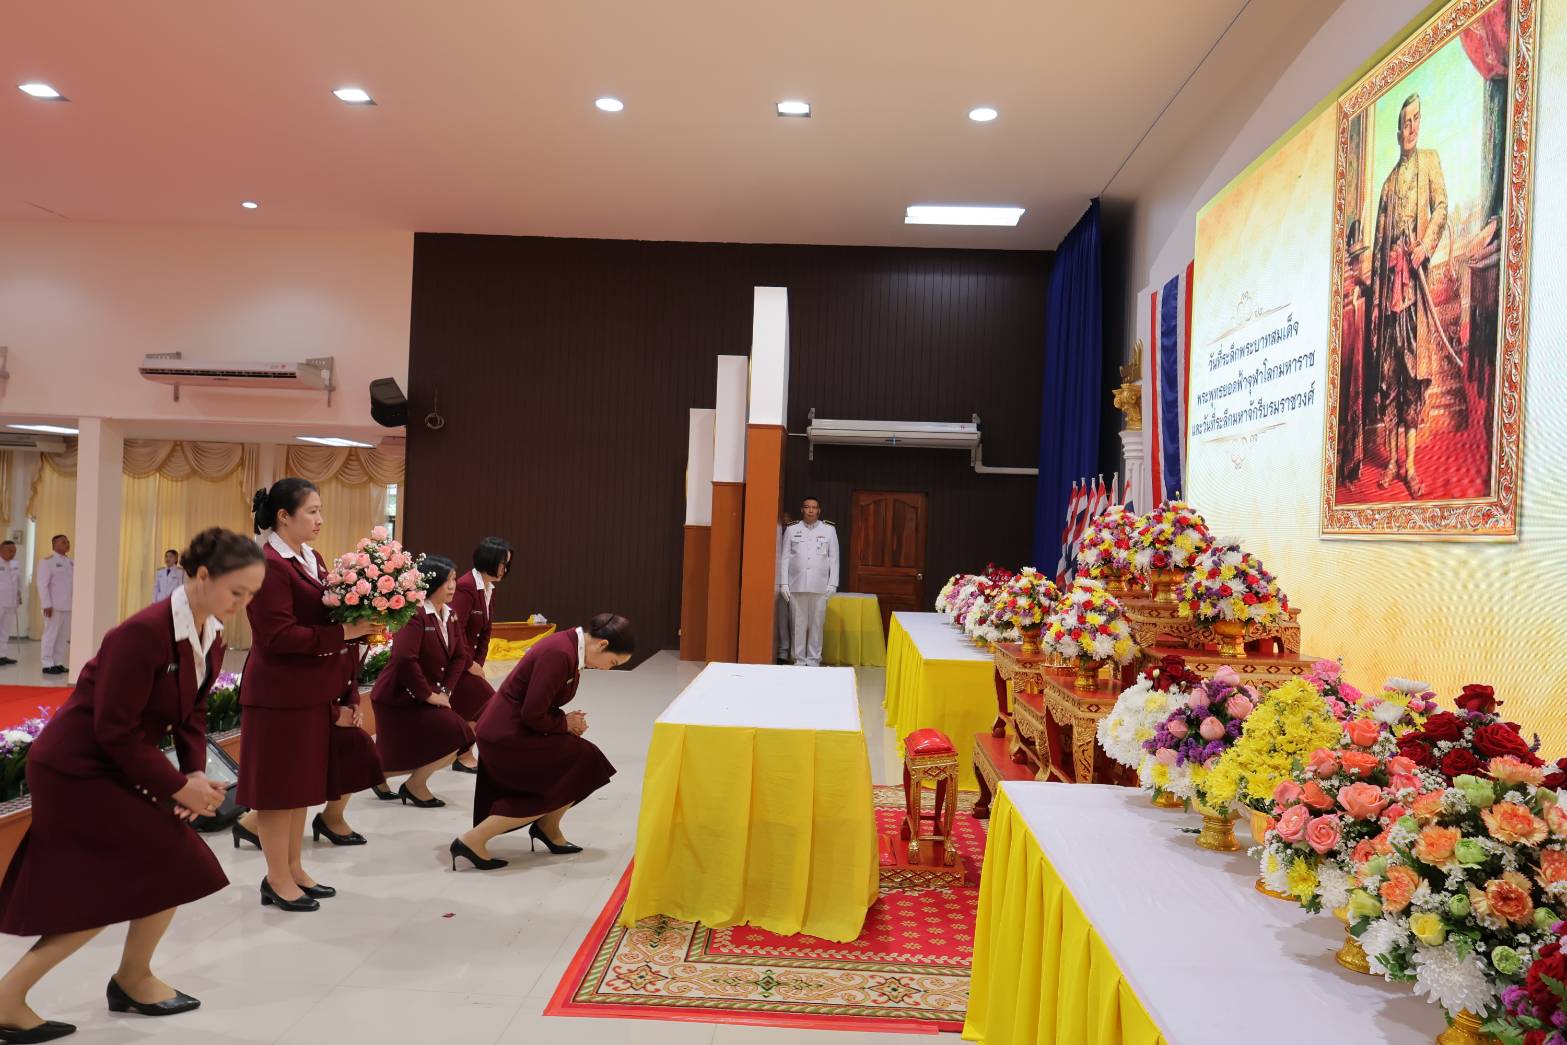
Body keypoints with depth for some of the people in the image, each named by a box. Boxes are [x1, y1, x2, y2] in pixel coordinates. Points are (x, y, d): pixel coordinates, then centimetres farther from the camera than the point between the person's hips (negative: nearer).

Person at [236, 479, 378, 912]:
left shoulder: (313, 559, 12)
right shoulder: (268, 564, -17)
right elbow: (278, 636, -23)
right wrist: (341, 633, -21)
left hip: (313, 691, 9)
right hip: (280, 694, -9)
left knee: (303, 781, 15)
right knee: (279, 784, 3)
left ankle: (294, 869, 27)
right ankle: (277, 881, 15)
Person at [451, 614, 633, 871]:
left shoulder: (569, 646, 6)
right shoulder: (559, 654, -25)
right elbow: (533, 714, -24)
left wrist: (567, 719, -1)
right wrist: (565, 724, -8)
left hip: (505, 730, 10)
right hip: (507, 737, -10)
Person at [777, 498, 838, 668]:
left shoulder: (829, 530, 8)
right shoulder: (792, 530, 8)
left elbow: (834, 558, 6)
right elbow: (784, 557, 7)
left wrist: (832, 584, -1)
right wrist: (783, 583, 0)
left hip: (820, 587, 0)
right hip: (796, 585, 0)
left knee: (816, 625, 2)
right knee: (798, 625, 2)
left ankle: (813, 661, 10)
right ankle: (799, 661, 10)